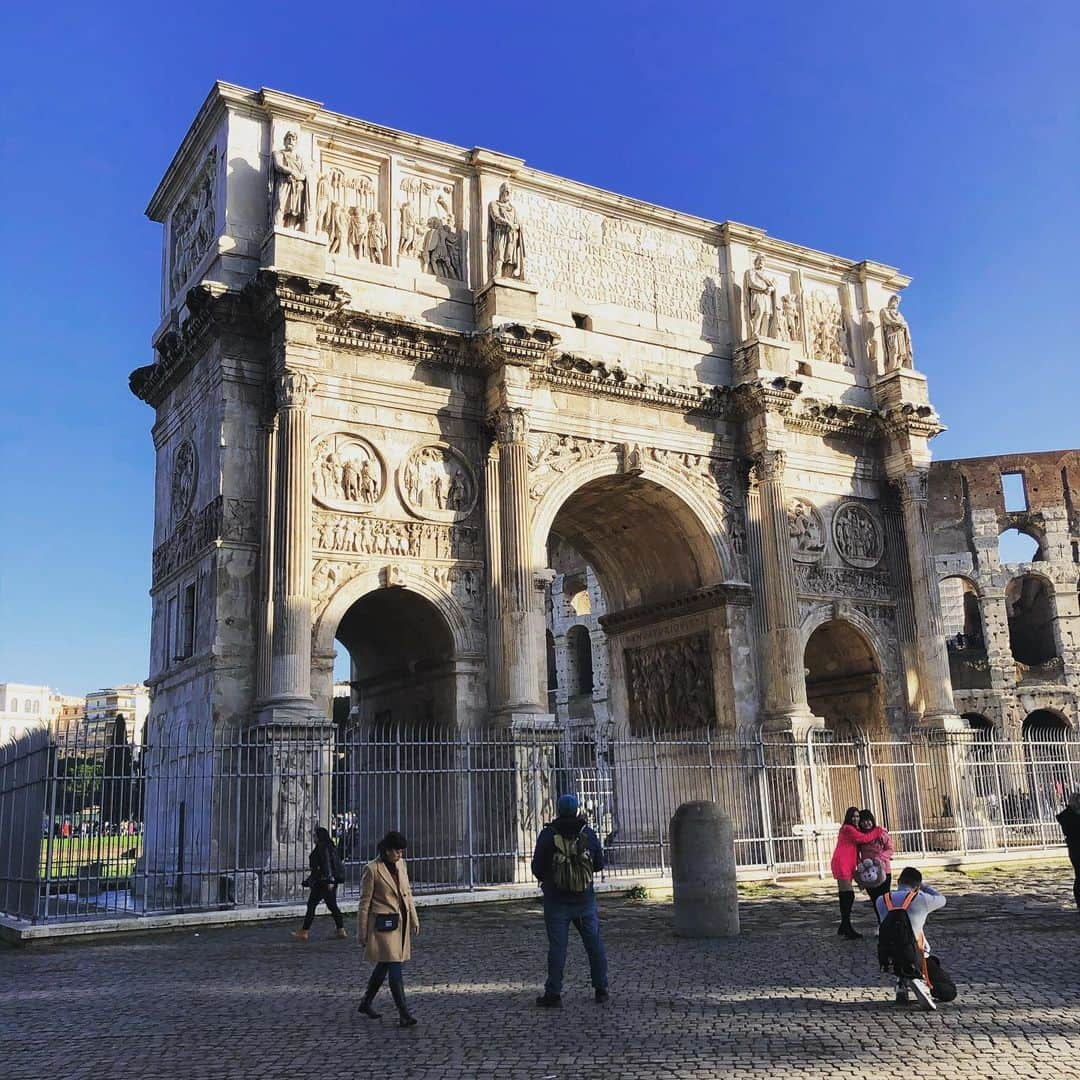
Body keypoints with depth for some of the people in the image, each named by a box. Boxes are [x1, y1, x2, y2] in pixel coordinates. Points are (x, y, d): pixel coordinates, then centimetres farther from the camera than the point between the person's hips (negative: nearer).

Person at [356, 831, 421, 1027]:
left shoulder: (400, 864, 6)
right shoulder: (372, 869, -13)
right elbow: (364, 902, -9)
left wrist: (414, 918, 15)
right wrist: (362, 933, -6)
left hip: (401, 922, 7)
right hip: (383, 924, -7)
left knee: (384, 965, 16)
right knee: (394, 967, -9)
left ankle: (365, 1004, 31)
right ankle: (403, 1013, -7)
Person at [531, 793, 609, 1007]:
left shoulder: (547, 835, -8)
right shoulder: (588, 833, -1)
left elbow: (537, 867, -6)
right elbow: (599, 864, 7)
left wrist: (544, 878, 15)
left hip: (557, 900, -2)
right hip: (585, 899, 2)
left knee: (557, 946, 1)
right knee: (594, 943, 11)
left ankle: (553, 993, 2)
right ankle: (601, 989, 16)